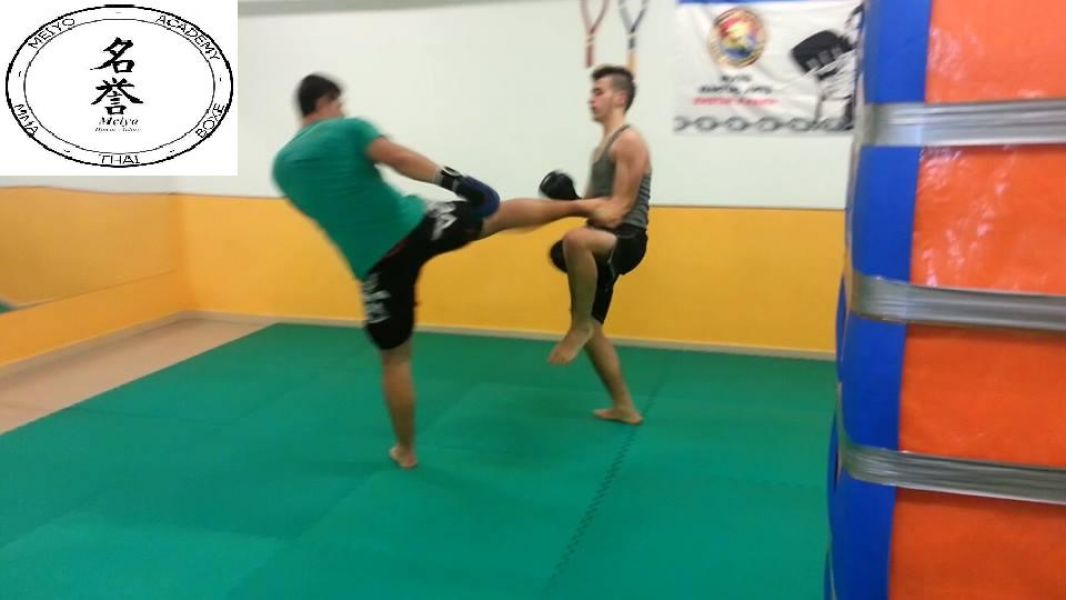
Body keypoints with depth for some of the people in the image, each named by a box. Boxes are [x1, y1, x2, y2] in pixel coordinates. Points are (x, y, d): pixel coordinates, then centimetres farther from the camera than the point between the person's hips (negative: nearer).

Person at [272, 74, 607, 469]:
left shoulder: (283, 166, 12)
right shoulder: (348, 129, 0)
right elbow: (399, 158, -18)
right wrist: (456, 181, -21)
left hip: (376, 263, 3)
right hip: (416, 225, -3)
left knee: (394, 359, 14)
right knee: (498, 213, 19)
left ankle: (405, 451, 26)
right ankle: (579, 206, 30)